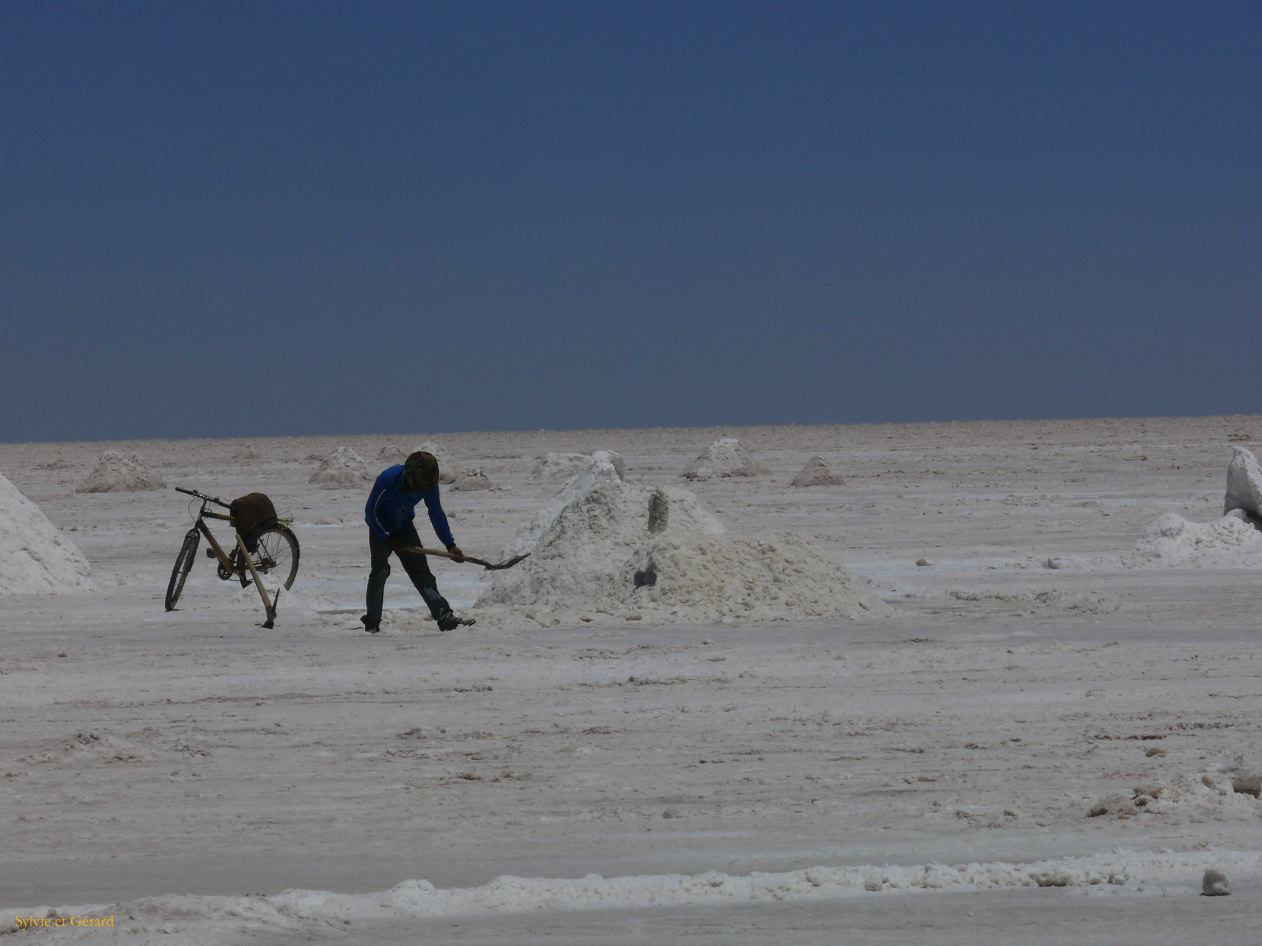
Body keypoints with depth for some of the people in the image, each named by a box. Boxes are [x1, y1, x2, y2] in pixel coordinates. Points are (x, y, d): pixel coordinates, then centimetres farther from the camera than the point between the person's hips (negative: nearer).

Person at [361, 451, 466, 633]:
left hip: (404, 528, 4)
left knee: (421, 571, -4)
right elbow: (371, 510, -22)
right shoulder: (388, 479, -34)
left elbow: (436, 514, -6)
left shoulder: (429, 484, -19)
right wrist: (387, 537, -20)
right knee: (380, 571, -15)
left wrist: (450, 544, -9)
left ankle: (444, 616, -11)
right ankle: (372, 623, -6)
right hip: (381, 529, -4)